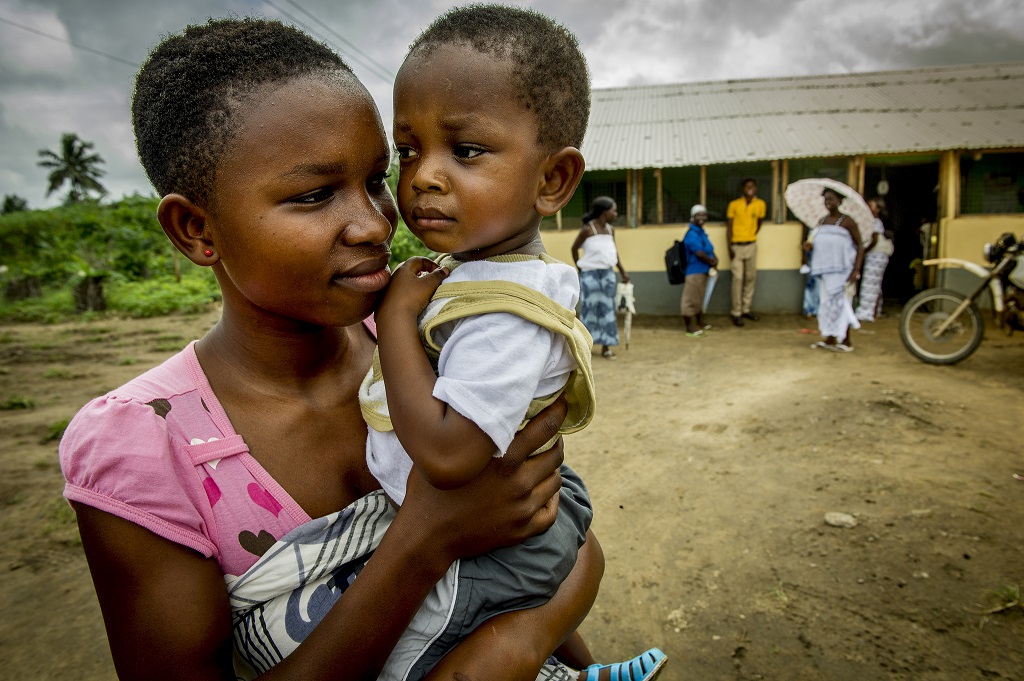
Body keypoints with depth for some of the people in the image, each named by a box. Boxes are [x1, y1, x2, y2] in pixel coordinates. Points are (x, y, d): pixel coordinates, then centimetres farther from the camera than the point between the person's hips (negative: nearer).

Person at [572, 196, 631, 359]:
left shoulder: (610, 230, 5)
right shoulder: (587, 229, -11)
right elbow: (574, 248, -1)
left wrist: (623, 272, 16)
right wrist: (580, 268, 4)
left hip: (608, 274, 5)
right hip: (590, 274, -5)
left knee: (607, 309, 5)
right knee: (590, 308, 1)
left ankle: (606, 346, 12)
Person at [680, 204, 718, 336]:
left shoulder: (701, 231, 13)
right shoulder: (692, 234, -18)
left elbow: (709, 250, 17)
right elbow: (700, 253, -23)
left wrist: (714, 259, -4)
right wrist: (712, 262, -8)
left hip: (702, 271, 10)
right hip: (695, 271, -10)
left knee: (699, 299, 20)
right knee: (691, 300, -2)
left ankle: (699, 323, 33)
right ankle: (690, 328, 4)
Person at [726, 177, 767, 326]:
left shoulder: (761, 204, 1)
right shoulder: (734, 204, -6)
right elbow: (729, 227, -6)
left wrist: (753, 235, 13)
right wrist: (729, 247, -12)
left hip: (752, 245, 4)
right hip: (737, 246, -3)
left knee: (751, 278, 8)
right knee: (738, 279, -6)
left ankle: (746, 309, 20)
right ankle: (736, 313, -1)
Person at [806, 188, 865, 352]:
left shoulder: (846, 221, -6)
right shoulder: (822, 221, 12)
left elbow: (860, 245, -6)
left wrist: (856, 270, -15)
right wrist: (811, 245, 0)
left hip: (842, 270, -6)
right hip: (825, 269, 6)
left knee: (841, 303, -6)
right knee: (827, 303, 9)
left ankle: (846, 341, 5)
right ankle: (830, 339, 17)